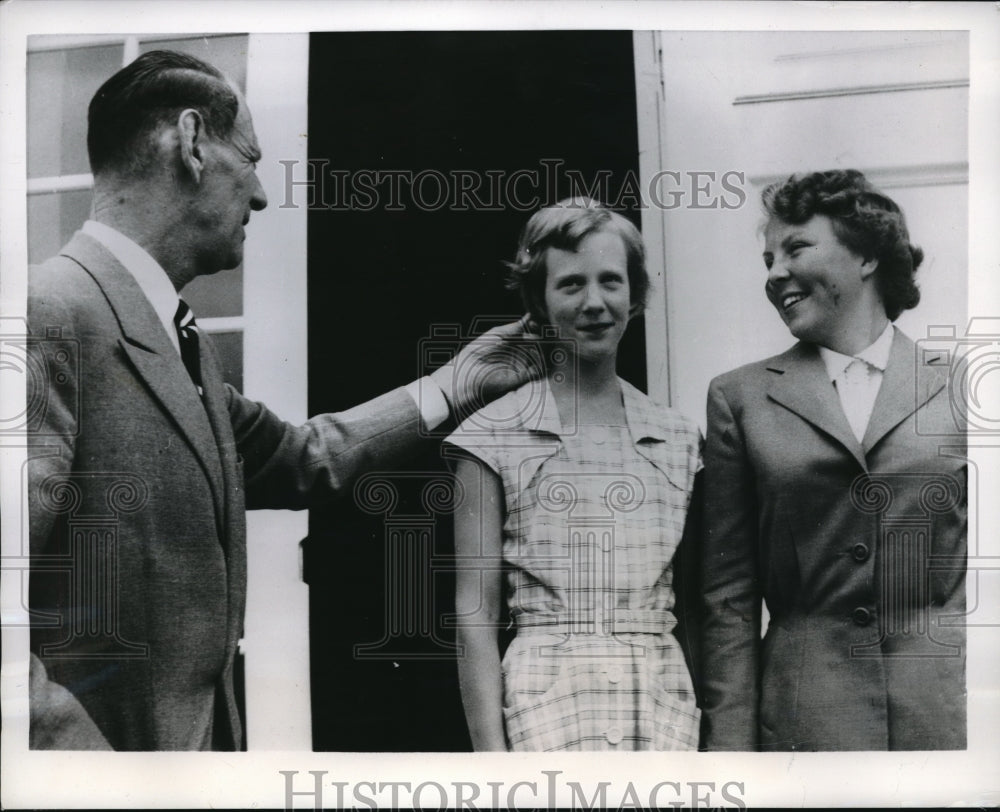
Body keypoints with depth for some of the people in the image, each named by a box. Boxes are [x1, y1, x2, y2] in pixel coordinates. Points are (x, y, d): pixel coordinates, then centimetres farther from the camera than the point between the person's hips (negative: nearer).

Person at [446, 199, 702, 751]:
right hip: (549, 700, -3)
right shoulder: (493, 437, 0)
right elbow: (476, 614, -1)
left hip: (666, 701, 3)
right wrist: (491, 754, -7)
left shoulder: (679, 439, 10)